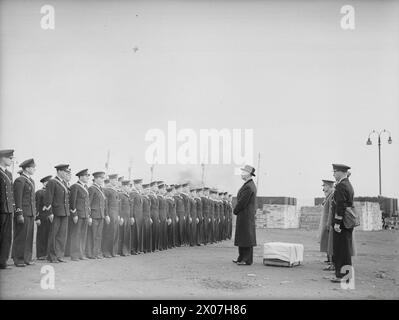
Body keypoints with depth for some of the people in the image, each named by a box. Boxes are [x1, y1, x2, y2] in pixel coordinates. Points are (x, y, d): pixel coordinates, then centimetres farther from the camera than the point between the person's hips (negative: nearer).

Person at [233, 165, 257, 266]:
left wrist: (235, 211, -6)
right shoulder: (251, 185, 15)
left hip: (245, 215, -10)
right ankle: (242, 258, 22)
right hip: (245, 216, 10)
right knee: (241, 237, 14)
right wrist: (236, 210, 11)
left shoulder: (248, 187, -19)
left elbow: (242, 202, -20)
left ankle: (247, 260, -1)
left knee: (246, 237, -6)